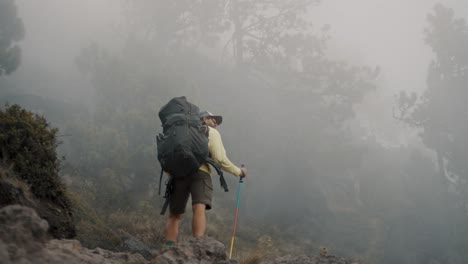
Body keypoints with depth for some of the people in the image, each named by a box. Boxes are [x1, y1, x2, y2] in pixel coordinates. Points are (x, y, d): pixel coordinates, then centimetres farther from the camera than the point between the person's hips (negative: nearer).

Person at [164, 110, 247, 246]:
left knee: (174, 215, 12)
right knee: (199, 209, -22)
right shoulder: (211, 132, 20)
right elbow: (220, 159, 7)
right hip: (200, 173, -5)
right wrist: (239, 171, 19)